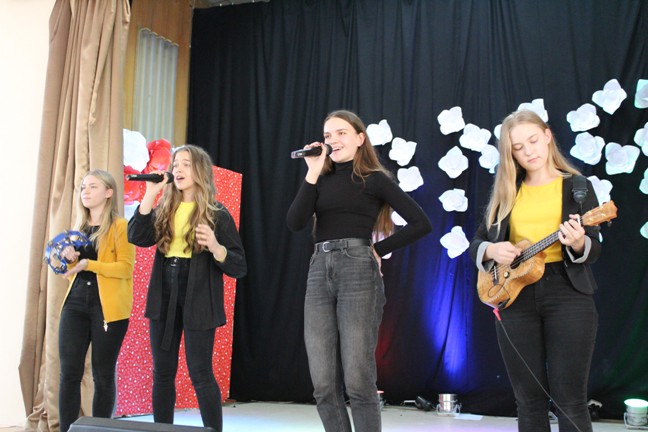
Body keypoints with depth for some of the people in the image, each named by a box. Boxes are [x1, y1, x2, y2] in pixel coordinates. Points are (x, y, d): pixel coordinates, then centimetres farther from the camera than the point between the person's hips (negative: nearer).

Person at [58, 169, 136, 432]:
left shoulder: (120, 226, -3)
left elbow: (125, 268, -12)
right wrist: (69, 259, 2)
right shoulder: (79, 227, 17)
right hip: (76, 302, 5)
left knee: (103, 374, 3)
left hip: (108, 306, -5)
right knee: (69, 371, -1)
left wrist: (88, 264, -20)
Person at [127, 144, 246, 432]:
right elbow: (136, 237, -5)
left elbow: (239, 267, -5)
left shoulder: (217, 214, -1)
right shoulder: (164, 210, 12)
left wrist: (215, 247, -24)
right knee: (162, 372, 9)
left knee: (200, 373, -6)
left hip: (197, 301, -5)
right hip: (163, 298, 5)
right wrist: (150, 193, -7)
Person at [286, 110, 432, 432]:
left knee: (357, 381, -7)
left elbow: (421, 224, -1)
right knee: (323, 384, 3)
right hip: (319, 272, 5)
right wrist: (312, 173, -3)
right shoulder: (321, 181, 17)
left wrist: (378, 250, -2)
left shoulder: (374, 179, 4)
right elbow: (294, 222, -1)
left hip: (358, 270, -5)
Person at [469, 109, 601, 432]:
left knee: (570, 400, -3)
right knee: (529, 399, 7)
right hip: (515, 295, 3)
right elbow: (476, 241, 13)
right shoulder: (505, 193, 12)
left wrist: (578, 243, -24)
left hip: (567, 294, -3)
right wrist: (491, 250, -9)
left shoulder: (577, 187, 4)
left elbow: (594, 251, -1)